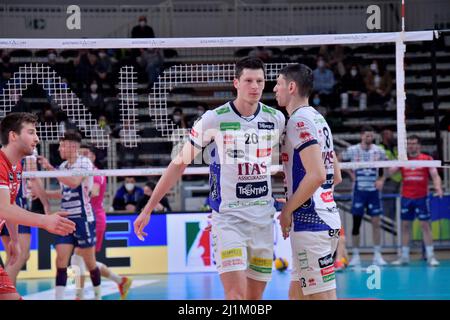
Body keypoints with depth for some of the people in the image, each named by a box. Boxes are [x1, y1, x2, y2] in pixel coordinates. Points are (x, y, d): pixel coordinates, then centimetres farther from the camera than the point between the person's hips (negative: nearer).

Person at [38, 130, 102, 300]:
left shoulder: (85, 163, -9)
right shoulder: (63, 166, 11)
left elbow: (74, 183, -27)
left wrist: (50, 169, -25)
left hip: (83, 218, -6)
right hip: (66, 219, 6)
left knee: (89, 262, 4)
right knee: (61, 260, -6)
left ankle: (98, 295, 21)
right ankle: (58, 297, -9)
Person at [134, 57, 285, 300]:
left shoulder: (276, 119, 2)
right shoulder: (215, 119, -8)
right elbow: (179, 164, -3)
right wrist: (148, 209, -3)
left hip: (264, 219, 4)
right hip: (228, 218, -4)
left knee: (254, 298, 7)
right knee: (236, 295, -16)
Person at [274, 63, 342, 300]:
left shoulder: (299, 121, -12)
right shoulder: (318, 119, 17)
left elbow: (317, 175, -22)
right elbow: (336, 176, 22)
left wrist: (287, 210, -12)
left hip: (309, 223, -10)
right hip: (327, 218, 10)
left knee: (323, 297, -9)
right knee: (297, 294, 16)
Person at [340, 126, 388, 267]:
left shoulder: (378, 151, -1)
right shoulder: (352, 150, -4)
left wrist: (382, 180, 1)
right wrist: (351, 174, 0)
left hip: (373, 190, 1)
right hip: (359, 190, -1)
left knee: (376, 222, -2)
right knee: (356, 222, 0)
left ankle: (377, 255, 5)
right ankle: (355, 255, 6)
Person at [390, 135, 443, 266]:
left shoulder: (427, 159, -1)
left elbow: (435, 175, -7)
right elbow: (390, 172, 1)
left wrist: (438, 187, -25)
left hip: (421, 197, -3)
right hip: (406, 198, 3)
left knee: (425, 225, -4)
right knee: (405, 226, 5)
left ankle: (430, 256, -2)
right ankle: (404, 256, 11)